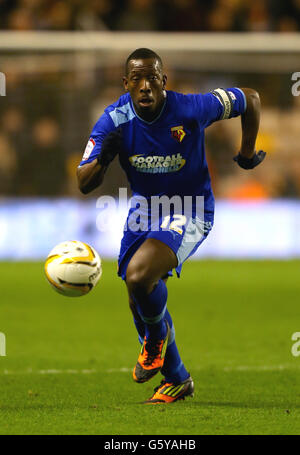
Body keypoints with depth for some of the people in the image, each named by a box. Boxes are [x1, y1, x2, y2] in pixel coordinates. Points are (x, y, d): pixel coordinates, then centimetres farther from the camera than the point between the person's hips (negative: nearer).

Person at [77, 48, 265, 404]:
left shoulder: (191, 110, -23)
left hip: (189, 210, -5)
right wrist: (102, 158, -37)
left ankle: (157, 335, 5)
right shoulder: (115, 120, -15)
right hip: (144, 205, 5)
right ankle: (177, 379, 30)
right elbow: (84, 184, -15)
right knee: (139, 301, 8)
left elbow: (250, 99, -6)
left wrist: (247, 154, 4)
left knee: (139, 277, -28)